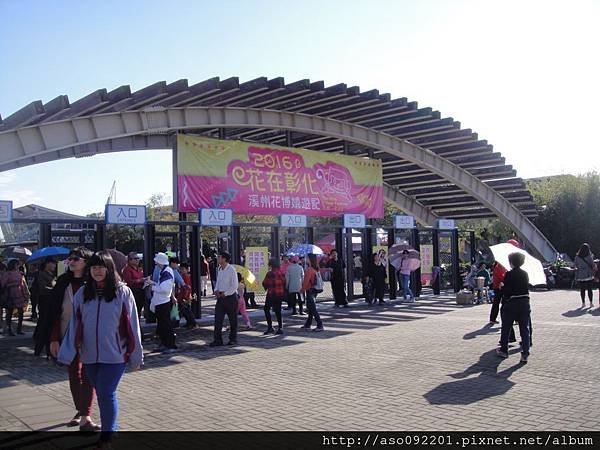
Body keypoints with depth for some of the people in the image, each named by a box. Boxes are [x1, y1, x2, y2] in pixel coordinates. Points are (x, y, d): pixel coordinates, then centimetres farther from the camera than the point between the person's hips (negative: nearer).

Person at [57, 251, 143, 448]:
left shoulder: (122, 292, -7)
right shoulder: (82, 294, 3)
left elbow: (132, 326, -4)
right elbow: (74, 326, 5)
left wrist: (135, 357, -2)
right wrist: (66, 355, 2)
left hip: (114, 355, -4)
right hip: (89, 356, 4)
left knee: (106, 394, -7)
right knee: (101, 394, 15)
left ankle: (106, 437, 10)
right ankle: (108, 428, 34)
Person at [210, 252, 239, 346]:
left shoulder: (231, 270, -13)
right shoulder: (219, 269, 10)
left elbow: (235, 286, -14)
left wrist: (225, 293, -14)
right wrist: (216, 290, 2)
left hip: (230, 297, -7)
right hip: (220, 297, 7)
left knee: (233, 320, 5)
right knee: (218, 319, 2)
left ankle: (233, 339, 17)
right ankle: (217, 340, 6)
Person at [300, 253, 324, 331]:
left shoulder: (309, 269, -19)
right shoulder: (316, 269, 8)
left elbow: (306, 281, -18)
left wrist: (302, 290, -5)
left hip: (310, 291, -9)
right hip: (315, 290, 9)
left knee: (313, 308, -6)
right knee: (310, 308, 18)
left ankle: (320, 325, -8)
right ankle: (308, 325, 28)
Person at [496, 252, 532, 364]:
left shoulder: (509, 274, -12)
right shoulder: (525, 274, 4)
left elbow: (505, 290, -13)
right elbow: (526, 287, 13)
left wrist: (502, 286, 6)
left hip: (511, 303, -4)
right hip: (525, 302, 4)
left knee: (506, 328, 13)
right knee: (525, 329, 6)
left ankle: (504, 351, 22)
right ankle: (525, 354, 2)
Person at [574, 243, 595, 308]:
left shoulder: (577, 257, -8)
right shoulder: (590, 256, -13)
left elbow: (576, 265, 4)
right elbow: (592, 265, -8)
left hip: (580, 276, 1)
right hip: (589, 275, -1)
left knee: (582, 290, 8)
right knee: (590, 289, 8)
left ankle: (583, 303, 11)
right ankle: (591, 303, 9)